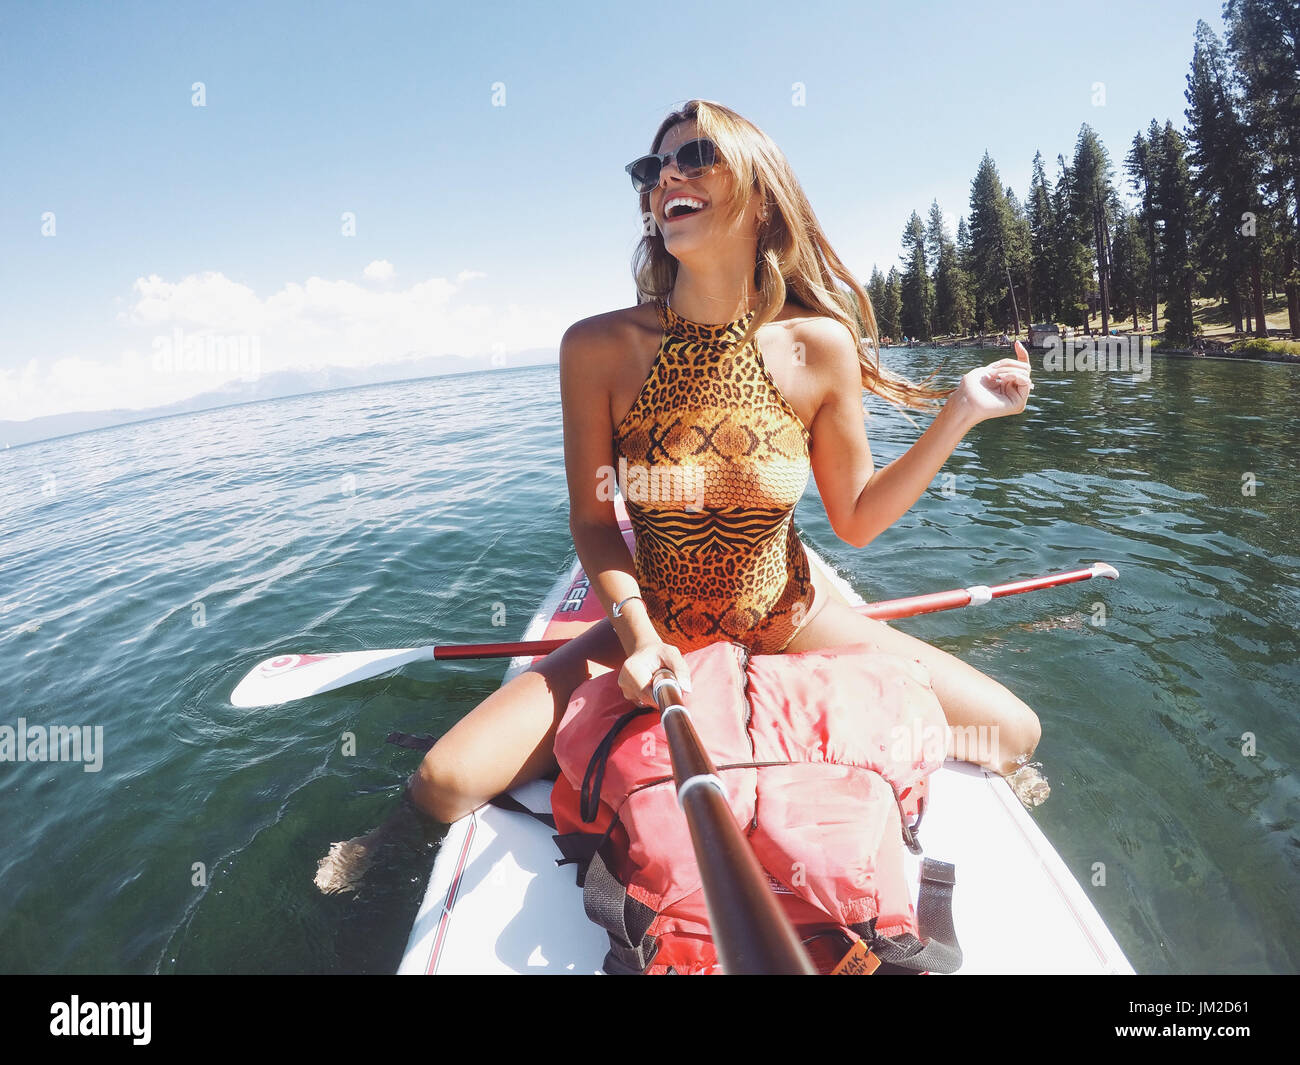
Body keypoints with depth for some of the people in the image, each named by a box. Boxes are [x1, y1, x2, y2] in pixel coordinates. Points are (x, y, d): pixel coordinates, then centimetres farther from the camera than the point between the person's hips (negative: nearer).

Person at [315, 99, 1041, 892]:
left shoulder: (819, 347, -11)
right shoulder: (601, 349, -13)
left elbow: (857, 520, -2)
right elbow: (594, 521, -6)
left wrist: (960, 413, -10)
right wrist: (638, 633, -21)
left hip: (792, 627, 2)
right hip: (653, 634, -1)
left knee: (1013, 734, -3)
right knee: (445, 784, -14)